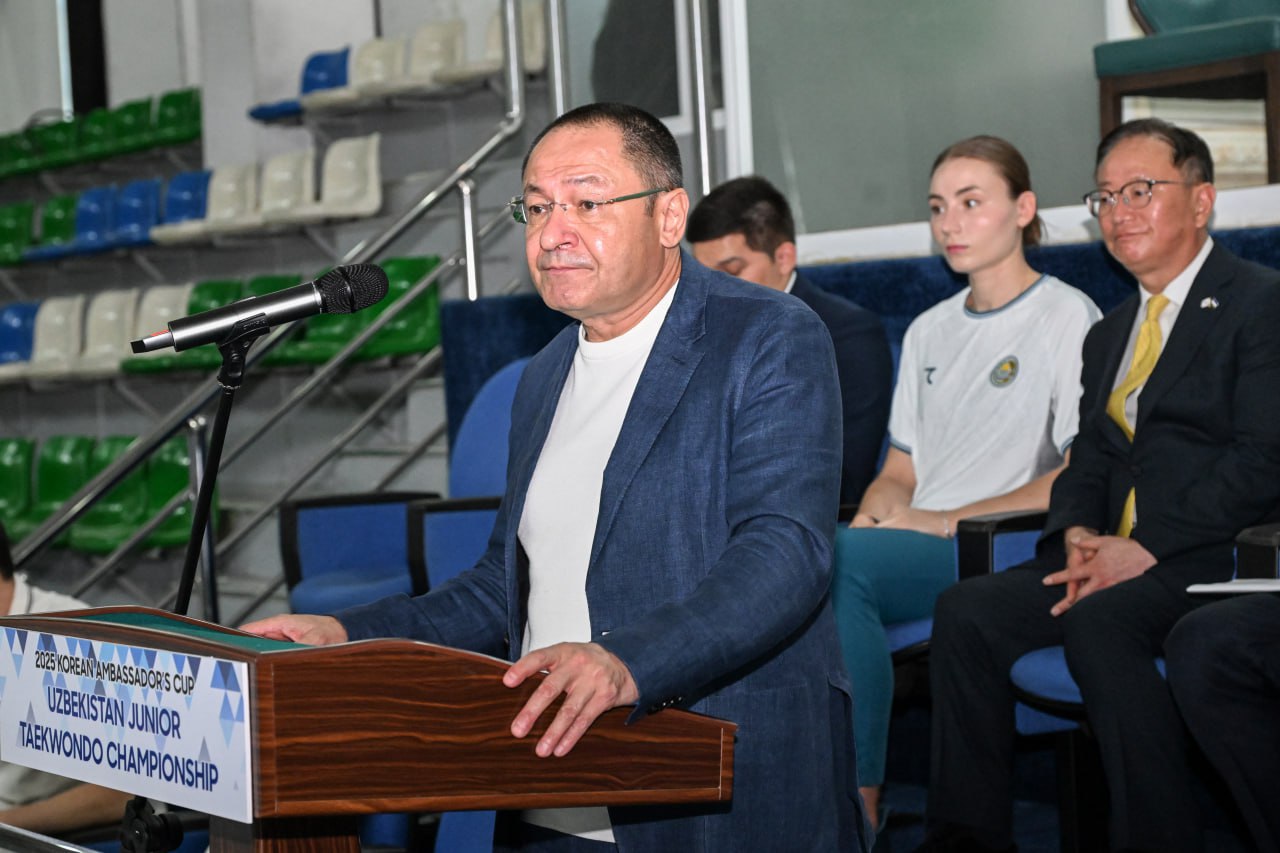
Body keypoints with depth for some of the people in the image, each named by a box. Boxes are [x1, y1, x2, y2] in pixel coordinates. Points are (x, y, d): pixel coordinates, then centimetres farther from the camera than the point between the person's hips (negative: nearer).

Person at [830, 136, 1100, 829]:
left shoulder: (1069, 316, 2)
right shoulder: (929, 331, 23)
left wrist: (947, 520, -13)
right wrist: (873, 517, -2)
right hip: (914, 551, 6)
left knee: (841, 558, -32)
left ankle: (859, 801, -28)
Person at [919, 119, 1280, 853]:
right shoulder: (1110, 333, 23)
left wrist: (1148, 547, -17)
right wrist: (1078, 534, -4)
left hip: (1220, 558, -7)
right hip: (1118, 555, 7)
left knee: (1098, 622, -34)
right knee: (967, 611, -12)